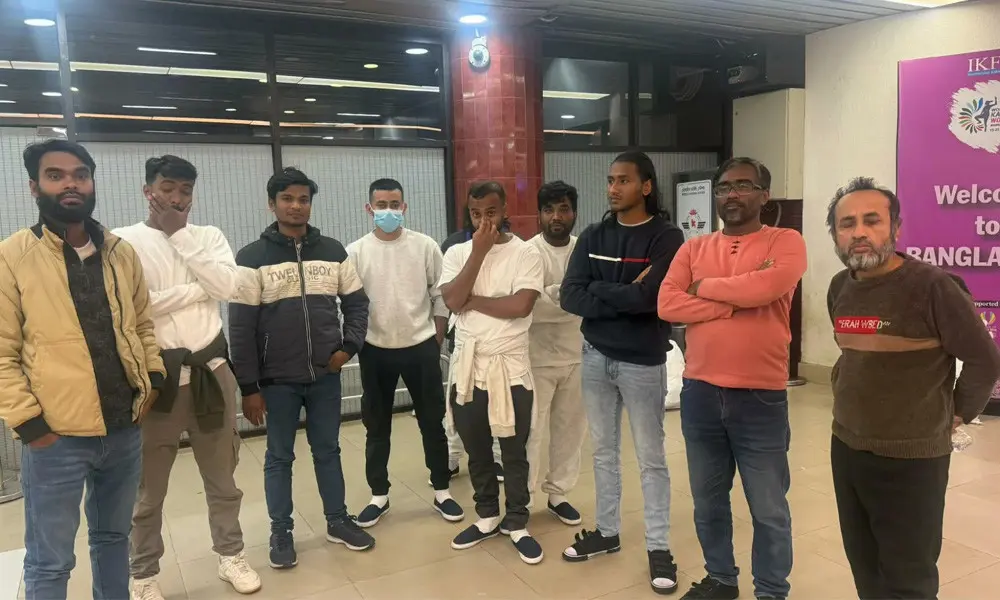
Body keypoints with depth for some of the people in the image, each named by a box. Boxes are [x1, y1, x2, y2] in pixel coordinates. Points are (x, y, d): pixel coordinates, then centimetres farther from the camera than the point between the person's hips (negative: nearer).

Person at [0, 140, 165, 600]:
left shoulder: (121, 253, 6)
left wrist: (153, 376, 2)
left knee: (113, 537, 21)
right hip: (55, 437, -4)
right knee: (50, 562, 10)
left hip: (124, 429, 4)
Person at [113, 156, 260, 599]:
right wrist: (197, 289, -13)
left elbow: (226, 287, -10)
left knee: (222, 473, 16)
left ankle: (231, 554, 32)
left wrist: (180, 234, -10)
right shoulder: (125, 241, -5)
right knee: (149, 485, 10)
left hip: (211, 369, 3)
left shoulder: (209, 236, 6)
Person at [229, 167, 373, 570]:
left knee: (327, 450, 15)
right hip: (277, 380, -3)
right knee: (279, 456, 10)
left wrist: (349, 346, -4)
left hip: (326, 375, 3)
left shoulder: (333, 251, 3)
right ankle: (281, 532, 26)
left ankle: (337, 521, 30)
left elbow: (356, 302, 11)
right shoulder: (252, 258, -7)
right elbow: (240, 327, -8)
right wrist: (248, 387, -9)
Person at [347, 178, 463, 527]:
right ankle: (379, 496, 26)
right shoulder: (356, 252, -2)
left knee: (432, 422, 9)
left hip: (421, 347, 0)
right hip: (375, 351, 1)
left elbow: (441, 296, 2)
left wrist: (436, 342, 1)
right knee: (377, 427, 11)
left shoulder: (425, 246, -2)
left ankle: (442, 491, 24)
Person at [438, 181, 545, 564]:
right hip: (467, 368, 4)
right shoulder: (457, 253, 3)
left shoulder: (526, 253, -7)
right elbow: (451, 300, -13)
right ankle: (487, 517, 35)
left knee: (514, 453, 9)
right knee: (477, 452, 17)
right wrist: (478, 251, -14)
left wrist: (473, 301, -11)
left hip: (510, 368, -3)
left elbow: (520, 305, -20)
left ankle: (517, 524, 25)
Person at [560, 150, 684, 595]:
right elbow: (569, 297, -6)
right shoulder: (592, 237, 4)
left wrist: (598, 291, -10)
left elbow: (650, 297, -23)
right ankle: (606, 531, 32)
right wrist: (625, 297, -16)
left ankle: (658, 547, 19)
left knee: (650, 458, 6)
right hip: (596, 356, 5)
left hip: (642, 361, -4)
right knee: (603, 451, 16)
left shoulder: (665, 237, -9)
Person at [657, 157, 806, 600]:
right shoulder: (694, 248, 7)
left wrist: (704, 286, -8)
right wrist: (738, 302, -14)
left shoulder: (786, 242, -3)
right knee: (708, 500, 18)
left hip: (761, 397, -4)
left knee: (768, 510, 10)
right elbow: (668, 305, -7)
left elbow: (765, 288, -23)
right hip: (700, 393, 4)